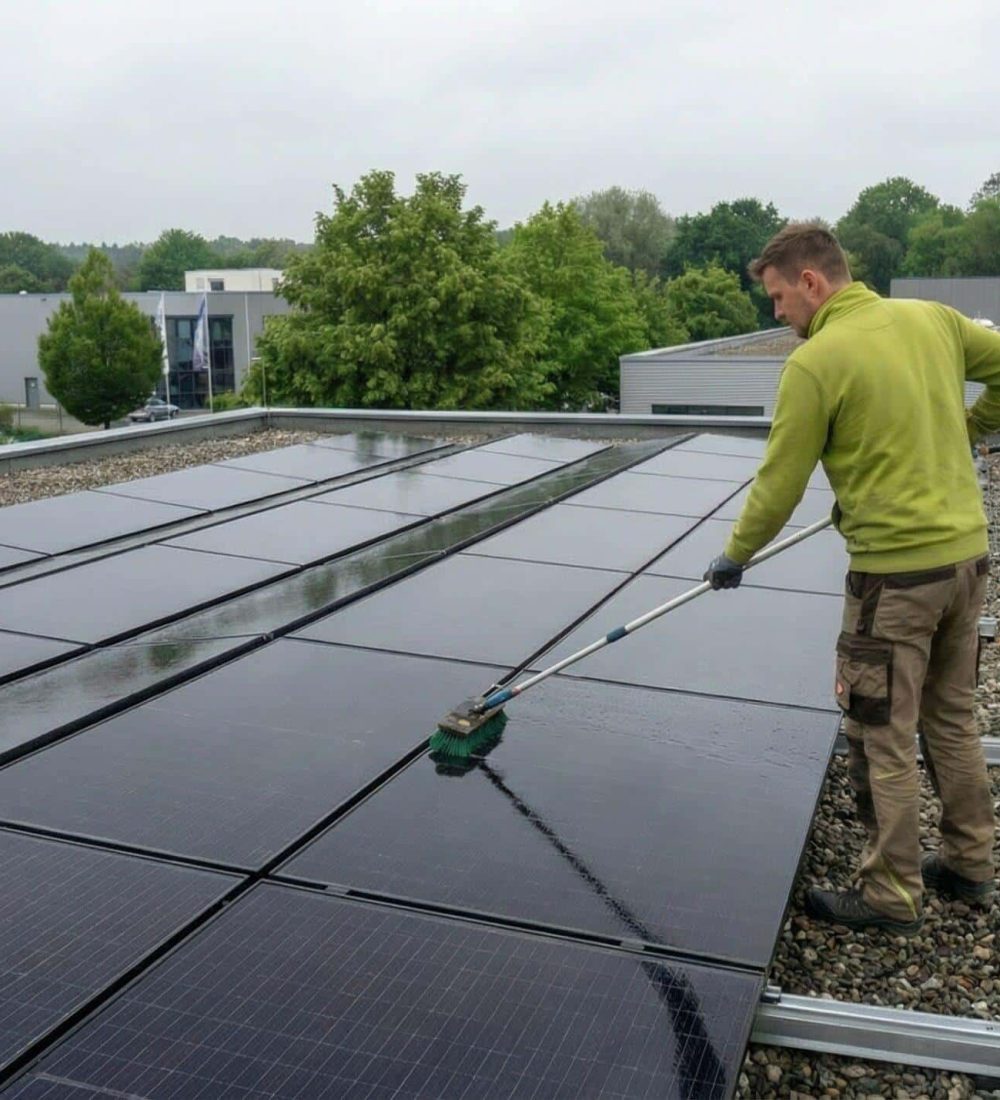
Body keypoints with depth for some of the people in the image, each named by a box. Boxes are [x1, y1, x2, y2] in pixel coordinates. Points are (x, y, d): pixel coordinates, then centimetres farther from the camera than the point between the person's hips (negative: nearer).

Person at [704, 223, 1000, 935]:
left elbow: (779, 487, -9)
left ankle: (893, 899, 18)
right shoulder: (932, 318, 5)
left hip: (895, 571, -8)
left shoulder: (816, 362, -14)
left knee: (883, 743, 6)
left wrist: (735, 556, 5)